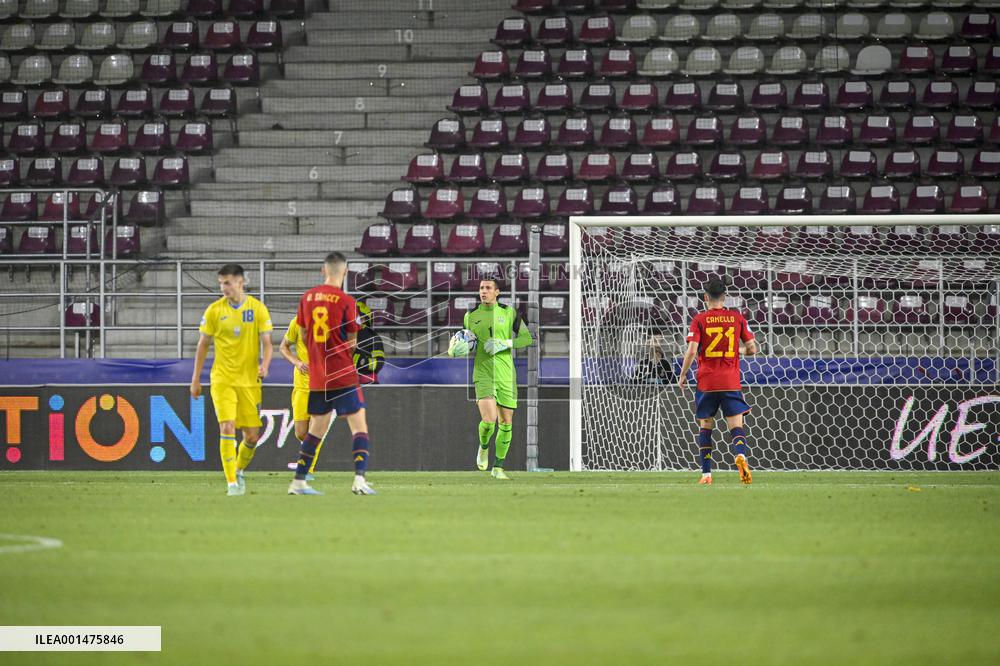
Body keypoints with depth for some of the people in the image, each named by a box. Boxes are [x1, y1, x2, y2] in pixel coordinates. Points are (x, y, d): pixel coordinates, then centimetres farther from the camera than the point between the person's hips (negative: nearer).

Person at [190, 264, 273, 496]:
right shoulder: (214, 310, 0)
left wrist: (264, 364, -21)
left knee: (252, 435, 4)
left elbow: (266, 343, -1)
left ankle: (239, 470, 31)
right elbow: (203, 345, 7)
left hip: (249, 380, 1)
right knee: (227, 428, -15)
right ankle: (232, 482, -10)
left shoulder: (257, 309, -1)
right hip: (222, 380, -1)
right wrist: (196, 379, 7)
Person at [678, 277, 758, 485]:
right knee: (736, 425, 0)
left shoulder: (699, 319, -2)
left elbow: (691, 351, -9)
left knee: (705, 427, 11)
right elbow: (752, 348, 6)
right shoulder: (737, 318, 4)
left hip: (706, 382, -1)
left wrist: (682, 375, 3)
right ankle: (741, 455, -31)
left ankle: (706, 474, 6)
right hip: (731, 381, 1)